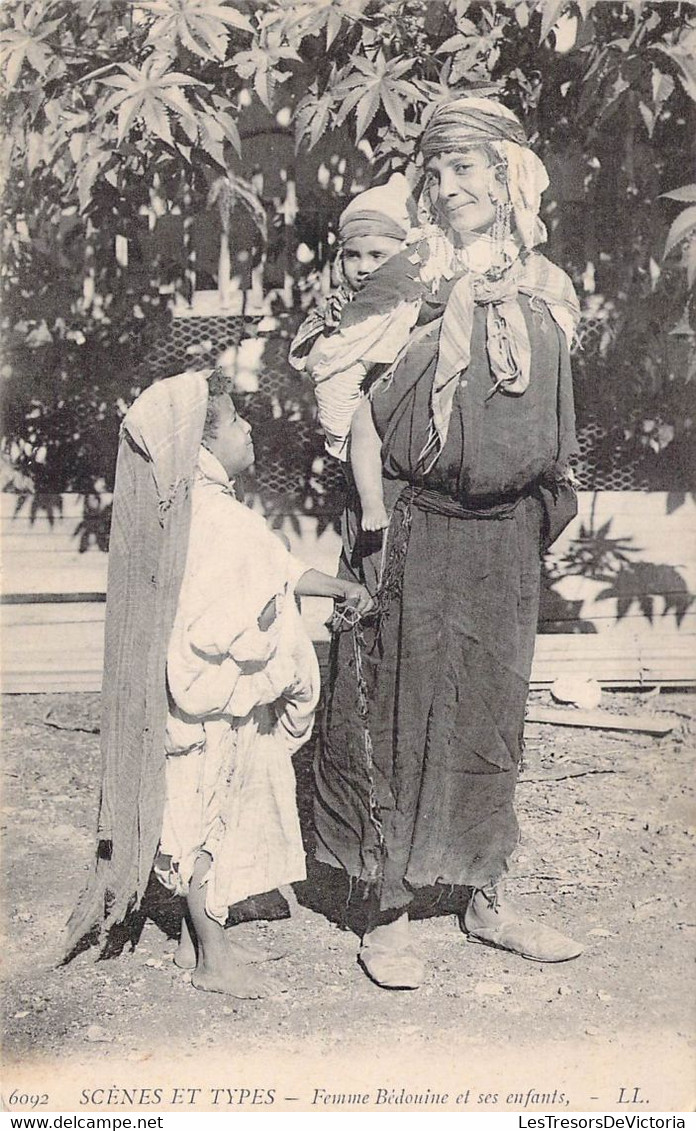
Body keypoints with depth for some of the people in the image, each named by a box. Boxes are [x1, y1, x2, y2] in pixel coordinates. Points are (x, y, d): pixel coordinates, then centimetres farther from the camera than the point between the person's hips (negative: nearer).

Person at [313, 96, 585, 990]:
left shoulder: (547, 292, 9)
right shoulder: (410, 281, -6)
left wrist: (543, 512, 16)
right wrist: (376, 510, -17)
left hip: (501, 540, 5)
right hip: (414, 536, -5)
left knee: (488, 714, 13)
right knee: (396, 714, 1)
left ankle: (482, 900, 28)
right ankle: (385, 917, 15)